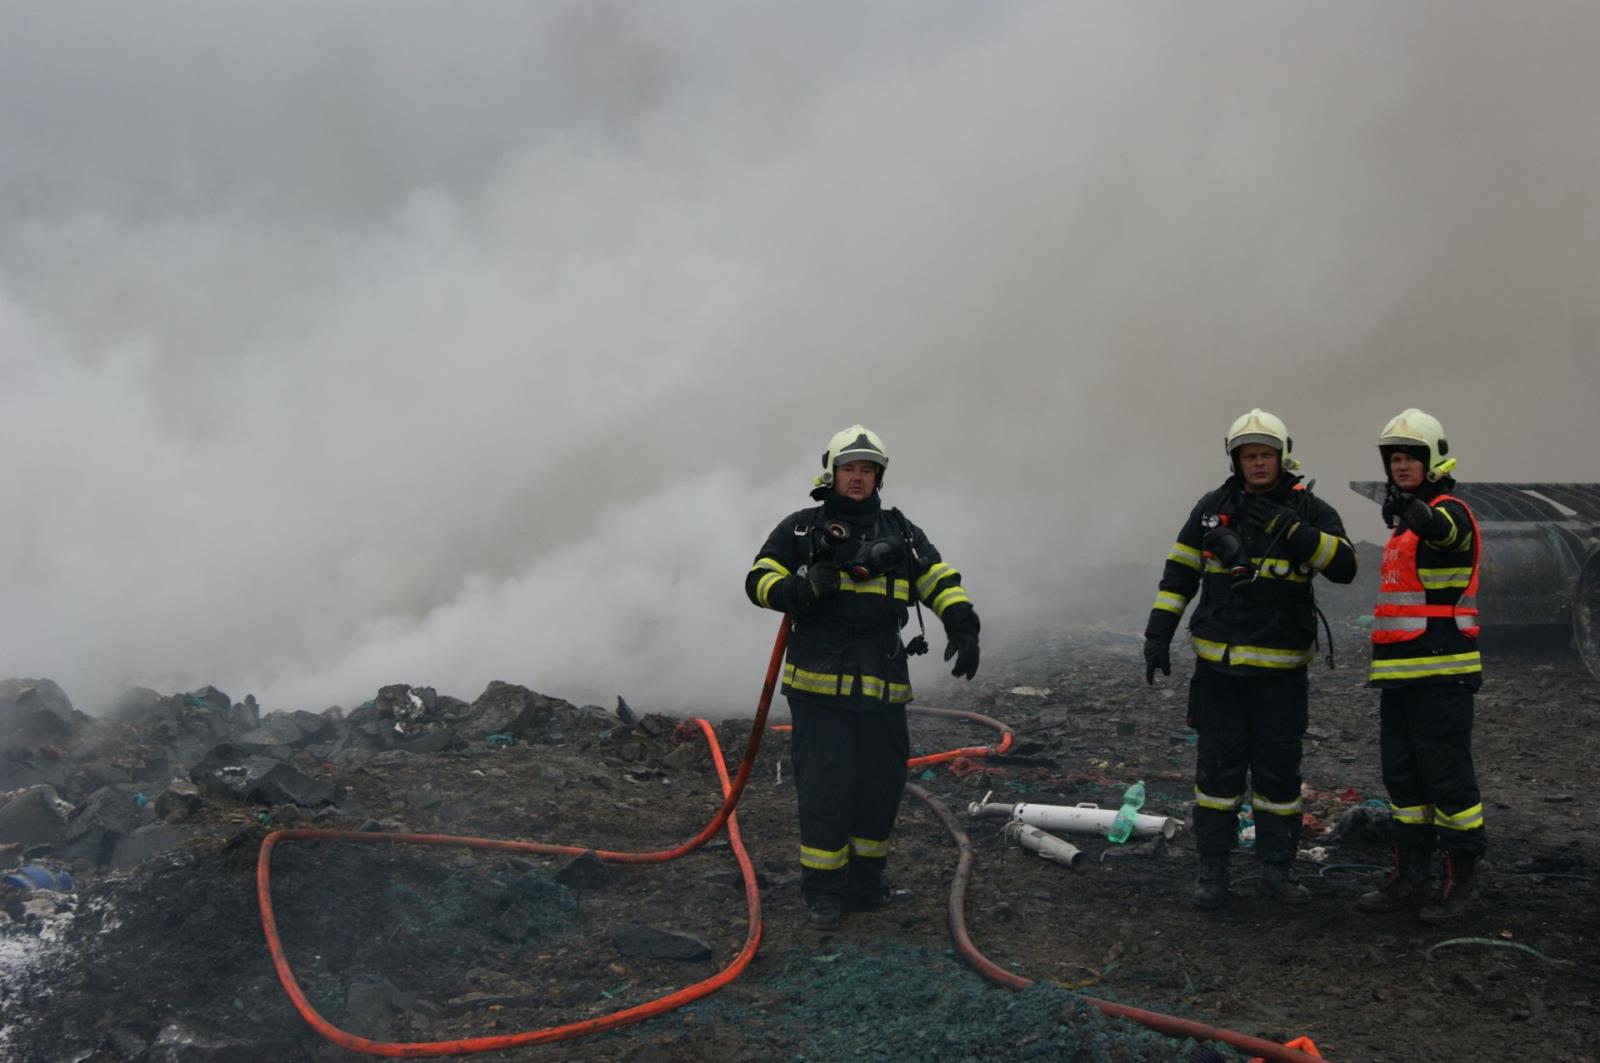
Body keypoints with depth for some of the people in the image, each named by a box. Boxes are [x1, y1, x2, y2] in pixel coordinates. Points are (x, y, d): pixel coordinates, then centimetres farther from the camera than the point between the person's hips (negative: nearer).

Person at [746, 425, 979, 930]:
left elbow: (941, 581, 12)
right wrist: (803, 589, -17)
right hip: (818, 684, -4)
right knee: (824, 786, -6)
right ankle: (823, 890, 5)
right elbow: (760, 580, 3)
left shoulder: (900, 532, 15)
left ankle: (866, 879, 25)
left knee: (881, 784, 8)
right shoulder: (802, 528, 6)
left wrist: (963, 625, -6)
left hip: (883, 685, 4)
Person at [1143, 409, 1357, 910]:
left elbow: (1344, 566, -17)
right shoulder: (1214, 508, 5)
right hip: (1218, 663, 1)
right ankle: (1212, 870, 11)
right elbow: (1179, 571, 9)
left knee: (1279, 768, 6)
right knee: (1218, 765, 3)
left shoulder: (1310, 511, -2)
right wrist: (1158, 632, 2)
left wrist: (1289, 530, -25)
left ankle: (1278, 868, 18)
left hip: (1280, 668, -1)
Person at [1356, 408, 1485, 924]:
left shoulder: (1449, 511, -11)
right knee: (1401, 774, 12)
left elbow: (1442, 531, -37)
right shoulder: (1405, 522, 18)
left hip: (1441, 671, -9)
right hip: (1399, 672, 9)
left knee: (1447, 775, -5)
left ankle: (1461, 881, 3)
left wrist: (1417, 515, -58)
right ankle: (1411, 877, 21)